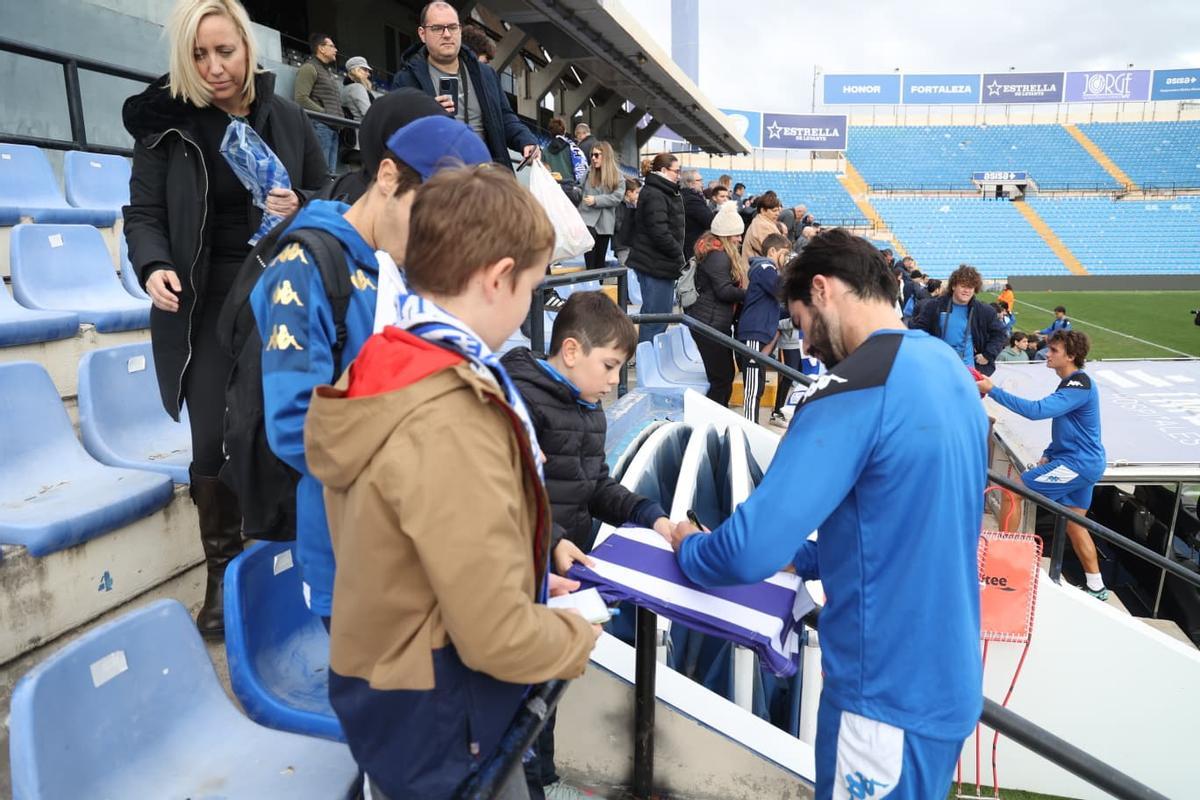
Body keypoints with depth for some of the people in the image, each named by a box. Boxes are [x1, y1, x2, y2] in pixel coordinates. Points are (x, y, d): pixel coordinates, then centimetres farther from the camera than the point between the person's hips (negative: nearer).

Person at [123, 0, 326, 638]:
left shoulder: (286, 117, 4)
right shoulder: (167, 122, 0)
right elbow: (143, 213, 1)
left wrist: (301, 208, -11)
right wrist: (153, 266, -19)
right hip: (205, 303, -1)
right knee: (214, 441, -3)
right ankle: (221, 569, 17)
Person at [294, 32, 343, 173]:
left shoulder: (329, 72, 27)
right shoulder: (309, 68, -1)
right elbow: (301, 98, -12)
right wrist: (325, 113, -14)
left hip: (333, 127, 9)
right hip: (319, 125, -9)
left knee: (332, 172, 4)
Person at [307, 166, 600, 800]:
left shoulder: (382, 371, -4)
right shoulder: (453, 424, -32)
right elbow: (498, 638, -27)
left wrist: (523, 583, 8)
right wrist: (579, 636, -9)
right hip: (439, 724, -8)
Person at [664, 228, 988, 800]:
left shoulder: (854, 389, -24)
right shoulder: (952, 372, 5)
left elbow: (753, 550, -25)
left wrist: (687, 549, -4)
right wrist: (807, 559, 15)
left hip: (889, 691, -8)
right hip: (946, 678, 8)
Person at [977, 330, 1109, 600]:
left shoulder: (1079, 386, -20)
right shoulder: (1071, 383, 12)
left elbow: (1037, 410, -33)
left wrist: (993, 391, -33)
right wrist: (1049, 454, 11)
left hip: (1077, 464, -10)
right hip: (1085, 463, 10)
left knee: (1011, 492, -10)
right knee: (1074, 526, 16)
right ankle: (1096, 588, 25)